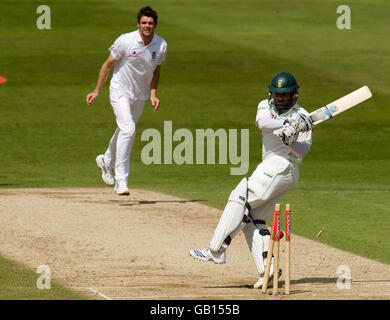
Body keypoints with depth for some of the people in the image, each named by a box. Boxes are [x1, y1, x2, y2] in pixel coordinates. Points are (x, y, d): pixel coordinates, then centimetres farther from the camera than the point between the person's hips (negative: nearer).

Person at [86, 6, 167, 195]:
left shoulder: (161, 45, -6)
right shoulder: (126, 41, -19)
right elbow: (108, 64, -8)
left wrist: (153, 94, -3)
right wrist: (97, 91, -7)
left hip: (140, 95, 5)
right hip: (120, 93, -5)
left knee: (125, 131, 20)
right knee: (128, 130, -22)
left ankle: (107, 161, 48)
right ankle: (121, 180, -21)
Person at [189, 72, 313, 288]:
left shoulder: (302, 117, 3)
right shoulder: (266, 106, 16)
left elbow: (303, 150, -8)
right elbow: (262, 123, -9)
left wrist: (291, 142, -28)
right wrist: (287, 123, -24)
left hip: (282, 166, -7)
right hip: (271, 168, 7)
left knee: (240, 199, -18)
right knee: (253, 219, 0)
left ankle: (216, 250, -24)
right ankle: (267, 267, -9)